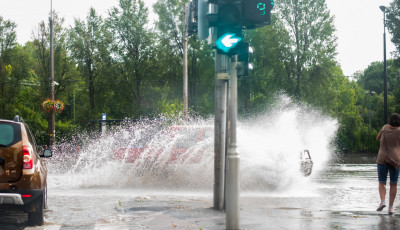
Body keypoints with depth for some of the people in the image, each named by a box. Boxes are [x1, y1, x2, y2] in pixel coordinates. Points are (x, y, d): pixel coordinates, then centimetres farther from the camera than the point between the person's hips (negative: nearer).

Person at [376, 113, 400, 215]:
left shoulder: (385, 128, 3)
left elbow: (377, 138, 18)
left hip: (382, 159, 1)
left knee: (382, 182, 13)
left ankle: (382, 201, -10)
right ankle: (391, 207, 7)